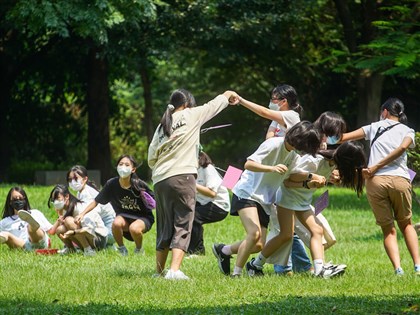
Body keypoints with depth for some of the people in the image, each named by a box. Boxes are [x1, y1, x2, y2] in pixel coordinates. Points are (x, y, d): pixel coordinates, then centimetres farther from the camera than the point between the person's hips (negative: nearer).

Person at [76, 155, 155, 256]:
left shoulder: (139, 185, -17)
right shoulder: (112, 184, -11)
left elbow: (154, 203, -2)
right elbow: (96, 201, 0)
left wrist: (151, 204, -22)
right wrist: (82, 214, -8)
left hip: (143, 217, -2)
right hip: (124, 217, 2)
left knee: (134, 228, -35)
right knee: (116, 223, -33)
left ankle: (139, 250, -1)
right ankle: (122, 249, -4)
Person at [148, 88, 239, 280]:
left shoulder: (162, 125, 17)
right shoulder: (190, 115, 5)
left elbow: (151, 158, 13)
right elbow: (216, 103, 18)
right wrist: (231, 96, 38)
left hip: (160, 180, 5)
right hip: (182, 176, -5)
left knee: (164, 228, 13)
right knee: (182, 225, -6)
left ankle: (159, 271, 18)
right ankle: (175, 270, -19)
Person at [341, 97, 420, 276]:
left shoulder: (375, 127, 20)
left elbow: (344, 137, 16)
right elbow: (403, 147, -4)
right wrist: (376, 167, -5)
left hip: (375, 181, 0)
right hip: (400, 179, 0)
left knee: (388, 229, 6)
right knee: (406, 224, 18)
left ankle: (398, 268, -12)